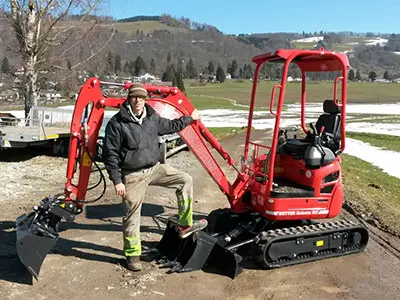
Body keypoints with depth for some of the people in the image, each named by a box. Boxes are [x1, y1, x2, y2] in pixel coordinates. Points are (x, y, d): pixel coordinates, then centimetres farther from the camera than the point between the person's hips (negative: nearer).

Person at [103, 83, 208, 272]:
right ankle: (132, 255, 23)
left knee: (185, 180, 3)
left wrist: (190, 118, 31)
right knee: (132, 215, 4)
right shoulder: (117, 123, -13)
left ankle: (185, 225, 13)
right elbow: (110, 154, -12)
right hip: (133, 176, -6)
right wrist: (117, 180, -15)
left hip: (155, 169, 6)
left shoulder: (152, 118, 4)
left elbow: (170, 126, 24)